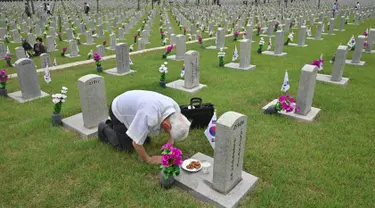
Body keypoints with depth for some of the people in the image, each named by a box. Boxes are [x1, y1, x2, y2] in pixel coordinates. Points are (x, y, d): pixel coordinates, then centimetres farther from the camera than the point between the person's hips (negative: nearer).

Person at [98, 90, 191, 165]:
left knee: (146, 140, 15)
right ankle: (105, 129, 23)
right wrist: (148, 160, -20)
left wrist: (170, 143, -12)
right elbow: (136, 143, -36)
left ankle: (114, 125, 33)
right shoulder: (149, 116, -47)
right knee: (128, 148, 1)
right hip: (119, 113, -6)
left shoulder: (175, 107, -23)